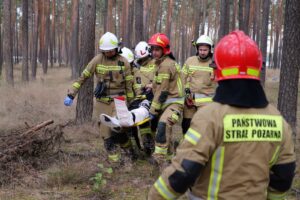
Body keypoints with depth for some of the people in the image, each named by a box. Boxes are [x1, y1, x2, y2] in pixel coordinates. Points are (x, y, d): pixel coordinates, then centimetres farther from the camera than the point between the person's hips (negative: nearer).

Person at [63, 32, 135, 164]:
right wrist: (71, 95, -6)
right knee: (106, 132, 1)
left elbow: (128, 84, 5)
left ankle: (127, 146, 12)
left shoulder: (123, 62, -2)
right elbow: (83, 77, 0)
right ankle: (114, 160, 14)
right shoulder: (97, 60, -2)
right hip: (102, 101, 1)